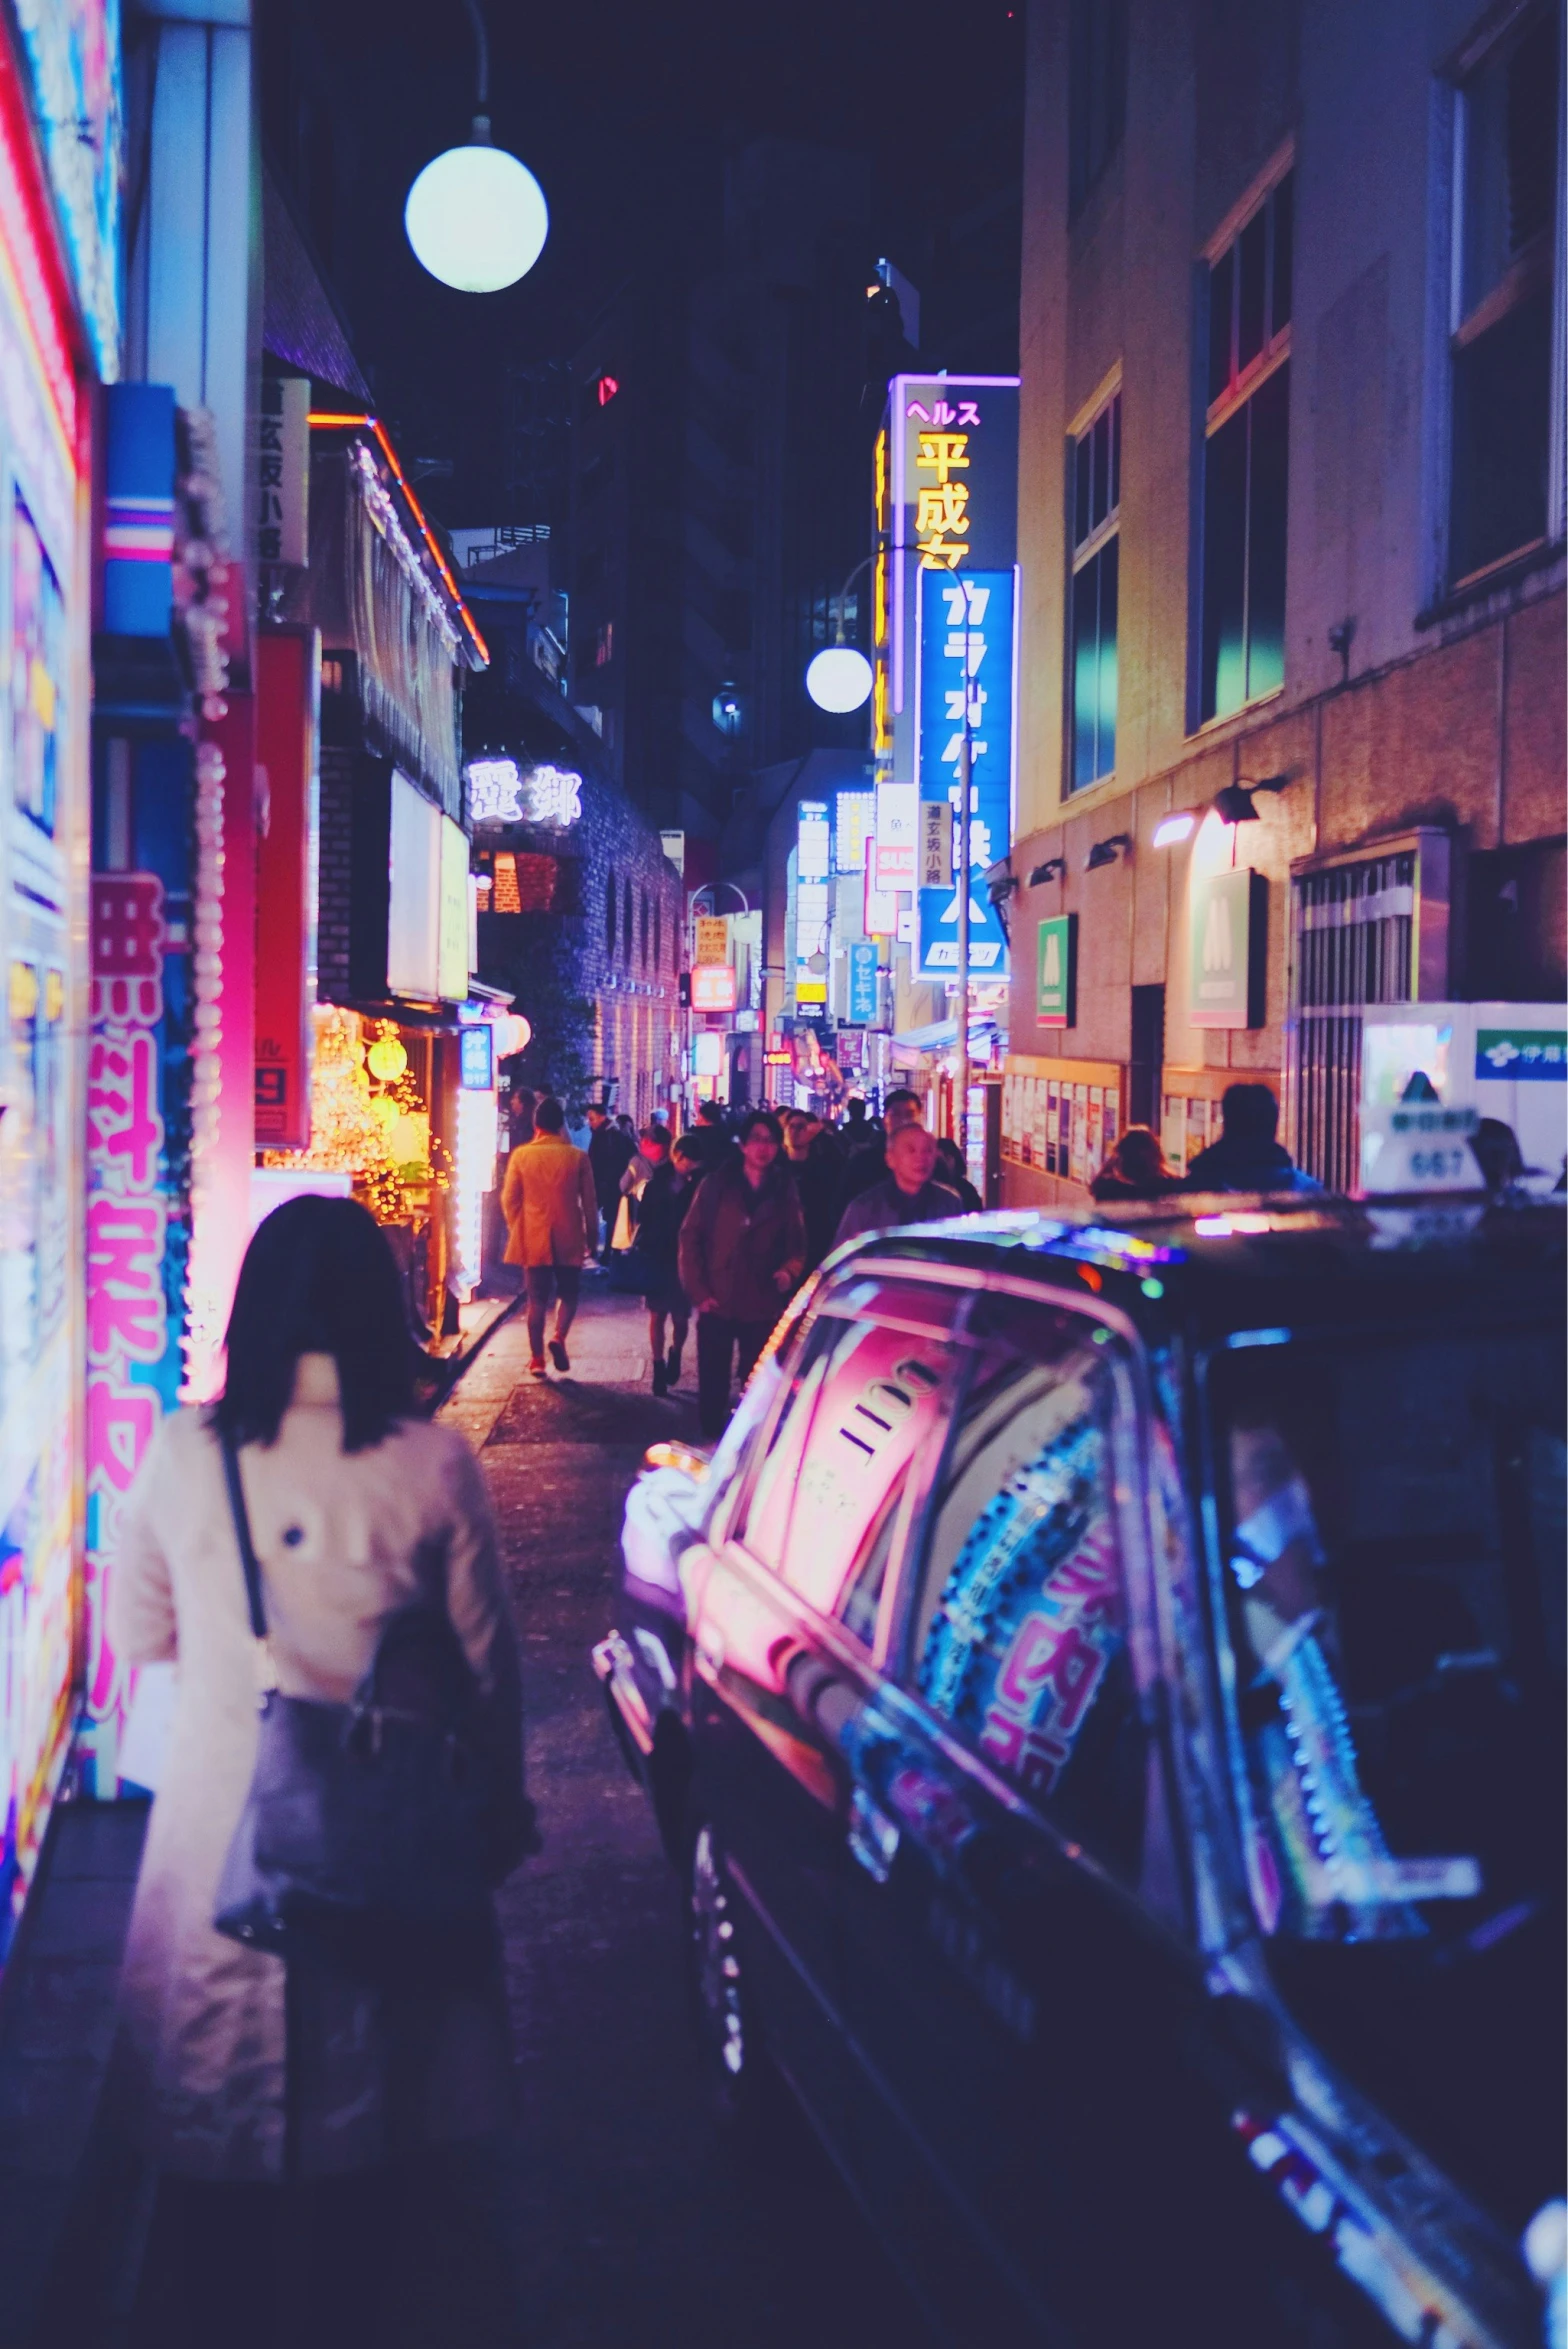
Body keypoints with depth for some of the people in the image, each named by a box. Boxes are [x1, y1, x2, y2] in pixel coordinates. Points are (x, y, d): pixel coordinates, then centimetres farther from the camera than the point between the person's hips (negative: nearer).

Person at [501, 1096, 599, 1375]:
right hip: (569, 1239, -1)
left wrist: (516, 1230, 14)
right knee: (569, 1294, 14)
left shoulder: (521, 1155, -4)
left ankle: (537, 1359, 7)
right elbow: (590, 1201, 0)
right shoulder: (577, 1156, -5)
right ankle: (559, 1338, -10)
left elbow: (509, 1199, 0)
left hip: (533, 1239, 1)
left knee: (537, 1299, 8)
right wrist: (591, 1236, 10)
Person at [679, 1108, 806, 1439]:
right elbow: (690, 1237, 1)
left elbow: (797, 1245, 7)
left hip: (763, 1308, 1)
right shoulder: (716, 1184, 2)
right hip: (717, 1304, -1)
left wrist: (789, 1271, -15)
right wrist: (697, 1290, -6)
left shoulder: (785, 1191, 6)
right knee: (712, 1386, 4)